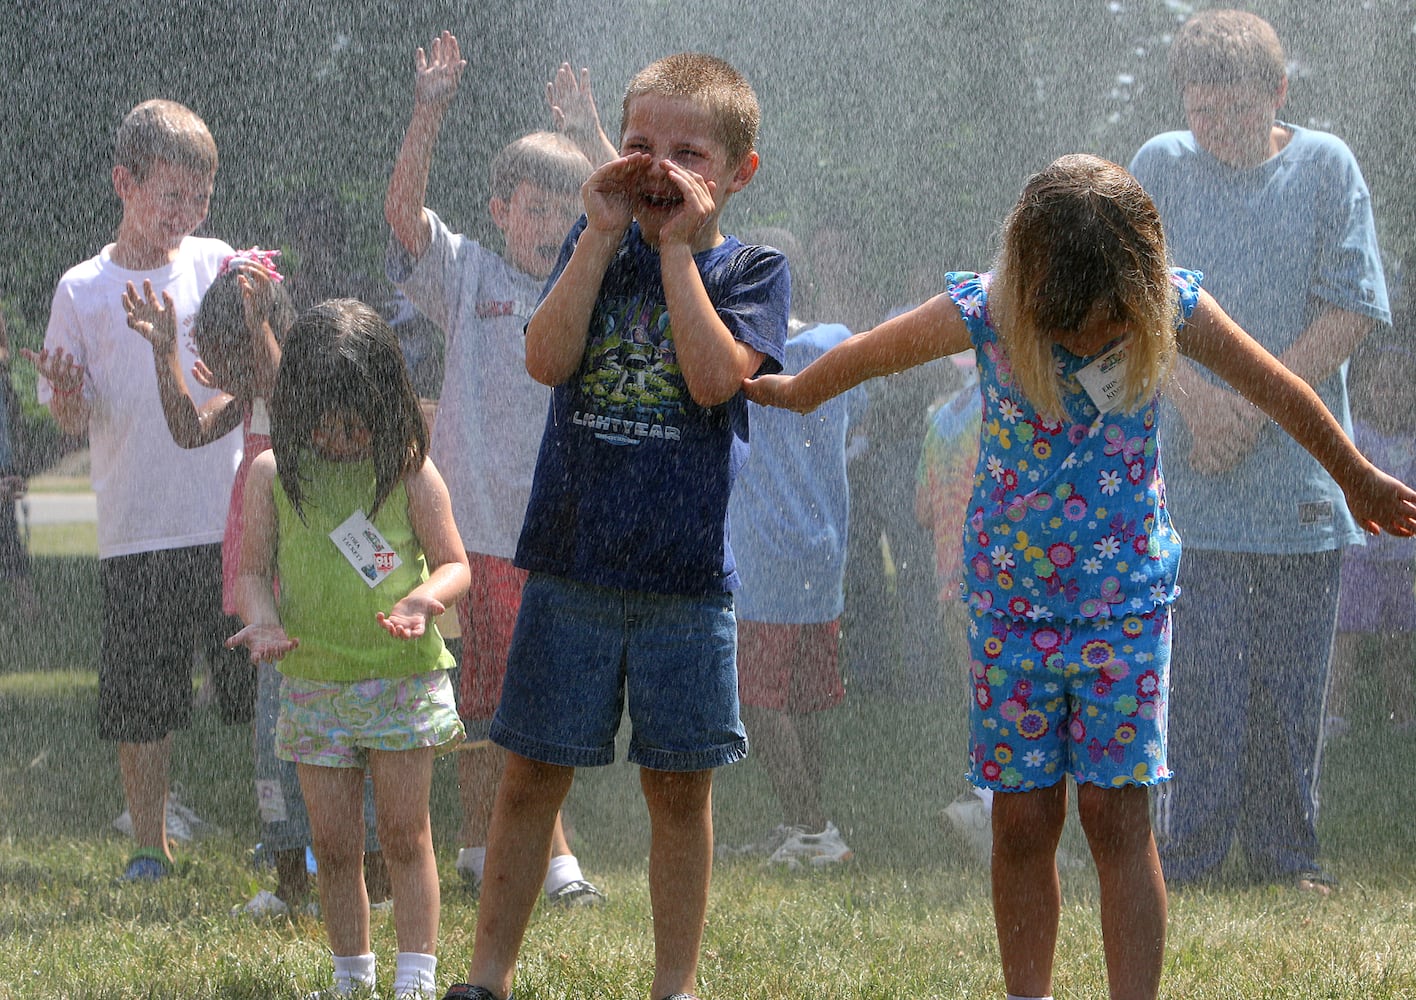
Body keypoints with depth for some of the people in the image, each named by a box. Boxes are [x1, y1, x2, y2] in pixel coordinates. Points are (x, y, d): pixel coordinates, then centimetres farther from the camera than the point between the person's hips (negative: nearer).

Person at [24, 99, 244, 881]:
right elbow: (72, 420, 6)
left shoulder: (217, 266, 5)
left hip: (233, 521, 0)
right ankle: (150, 845, 15)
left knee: (264, 685, 1)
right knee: (139, 700, 2)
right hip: (136, 530, 0)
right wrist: (68, 398, -16)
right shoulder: (82, 290, 4)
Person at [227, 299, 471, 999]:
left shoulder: (408, 470, -4)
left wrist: (422, 601, -21)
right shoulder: (273, 473, 0)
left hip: (403, 679, -2)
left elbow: (454, 564, 0)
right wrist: (262, 619, -15)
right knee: (334, 844, 6)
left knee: (404, 835, 1)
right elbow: (253, 569, 6)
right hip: (313, 684, 2)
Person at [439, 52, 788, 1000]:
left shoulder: (751, 269, 1)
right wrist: (605, 233, -11)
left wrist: (677, 247, -14)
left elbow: (715, 377, -17)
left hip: (687, 572, -1)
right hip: (571, 558, 1)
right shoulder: (596, 245, 6)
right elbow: (548, 359, -10)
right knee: (533, 772, 6)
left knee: (679, 782, 6)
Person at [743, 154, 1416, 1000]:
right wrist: (797, 393, 24)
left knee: (1116, 811, -7)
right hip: (1013, 595, 1)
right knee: (1023, 818, 3)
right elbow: (870, 355, 5)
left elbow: (1282, 393, 4)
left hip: (1126, 594, -1)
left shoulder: (1173, 309, -14)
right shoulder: (984, 313, -16)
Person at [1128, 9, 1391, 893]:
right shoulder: (1161, 168, 5)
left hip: (1301, 477, 1)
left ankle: (1288, 860, 14)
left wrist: (1254, 406, -9)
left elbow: (1352, 312, -1)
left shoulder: (1324, 167, 3)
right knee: (1202, 678, -7)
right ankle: (1183, 861, 0)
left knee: (1294, 679, 4)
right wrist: (1193, 394, -11)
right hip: (1190, 479, -1)